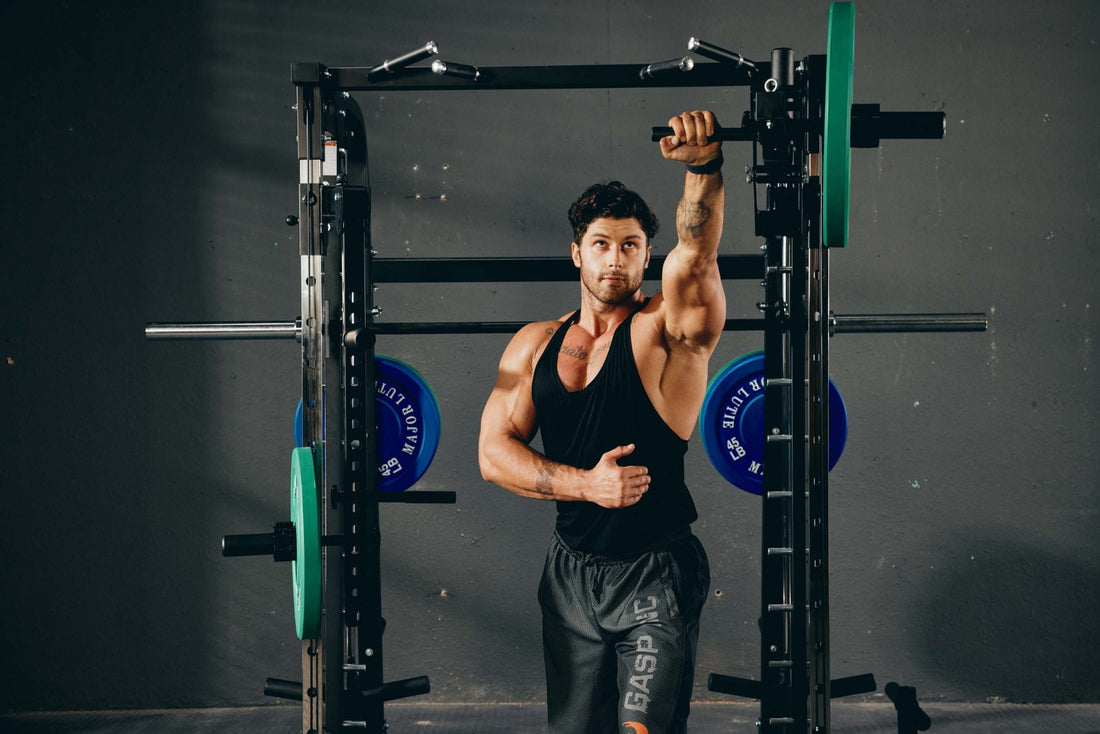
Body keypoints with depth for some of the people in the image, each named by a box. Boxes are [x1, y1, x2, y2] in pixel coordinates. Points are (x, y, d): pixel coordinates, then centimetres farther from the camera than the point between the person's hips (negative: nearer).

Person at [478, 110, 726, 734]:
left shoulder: (665, 327, -4)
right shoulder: (535, 345, 7)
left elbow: (695, 257, -24)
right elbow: (495, 451, 1)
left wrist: (705, 166, -42)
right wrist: (585, 483, -13)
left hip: (655, 571, -4)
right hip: (572, 571, 4)